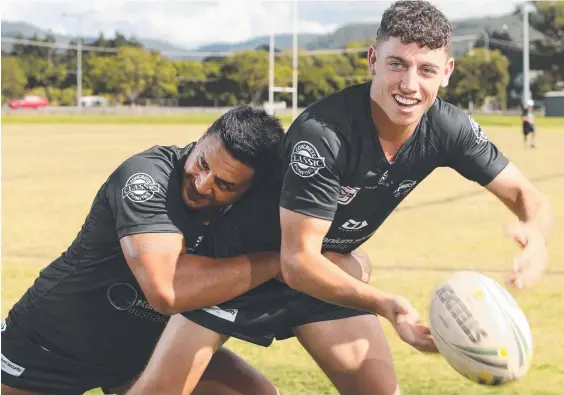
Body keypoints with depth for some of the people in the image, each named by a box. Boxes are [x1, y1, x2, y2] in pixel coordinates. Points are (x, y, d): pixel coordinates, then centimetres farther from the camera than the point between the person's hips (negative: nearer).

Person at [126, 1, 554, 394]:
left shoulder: (448, 129, -16)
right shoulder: (322, 133, -35)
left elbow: (526, 195, -7)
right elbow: (298, 261, -33)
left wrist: (535, 237, -33)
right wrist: (384, 304, -48)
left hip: (326, 271, 6)